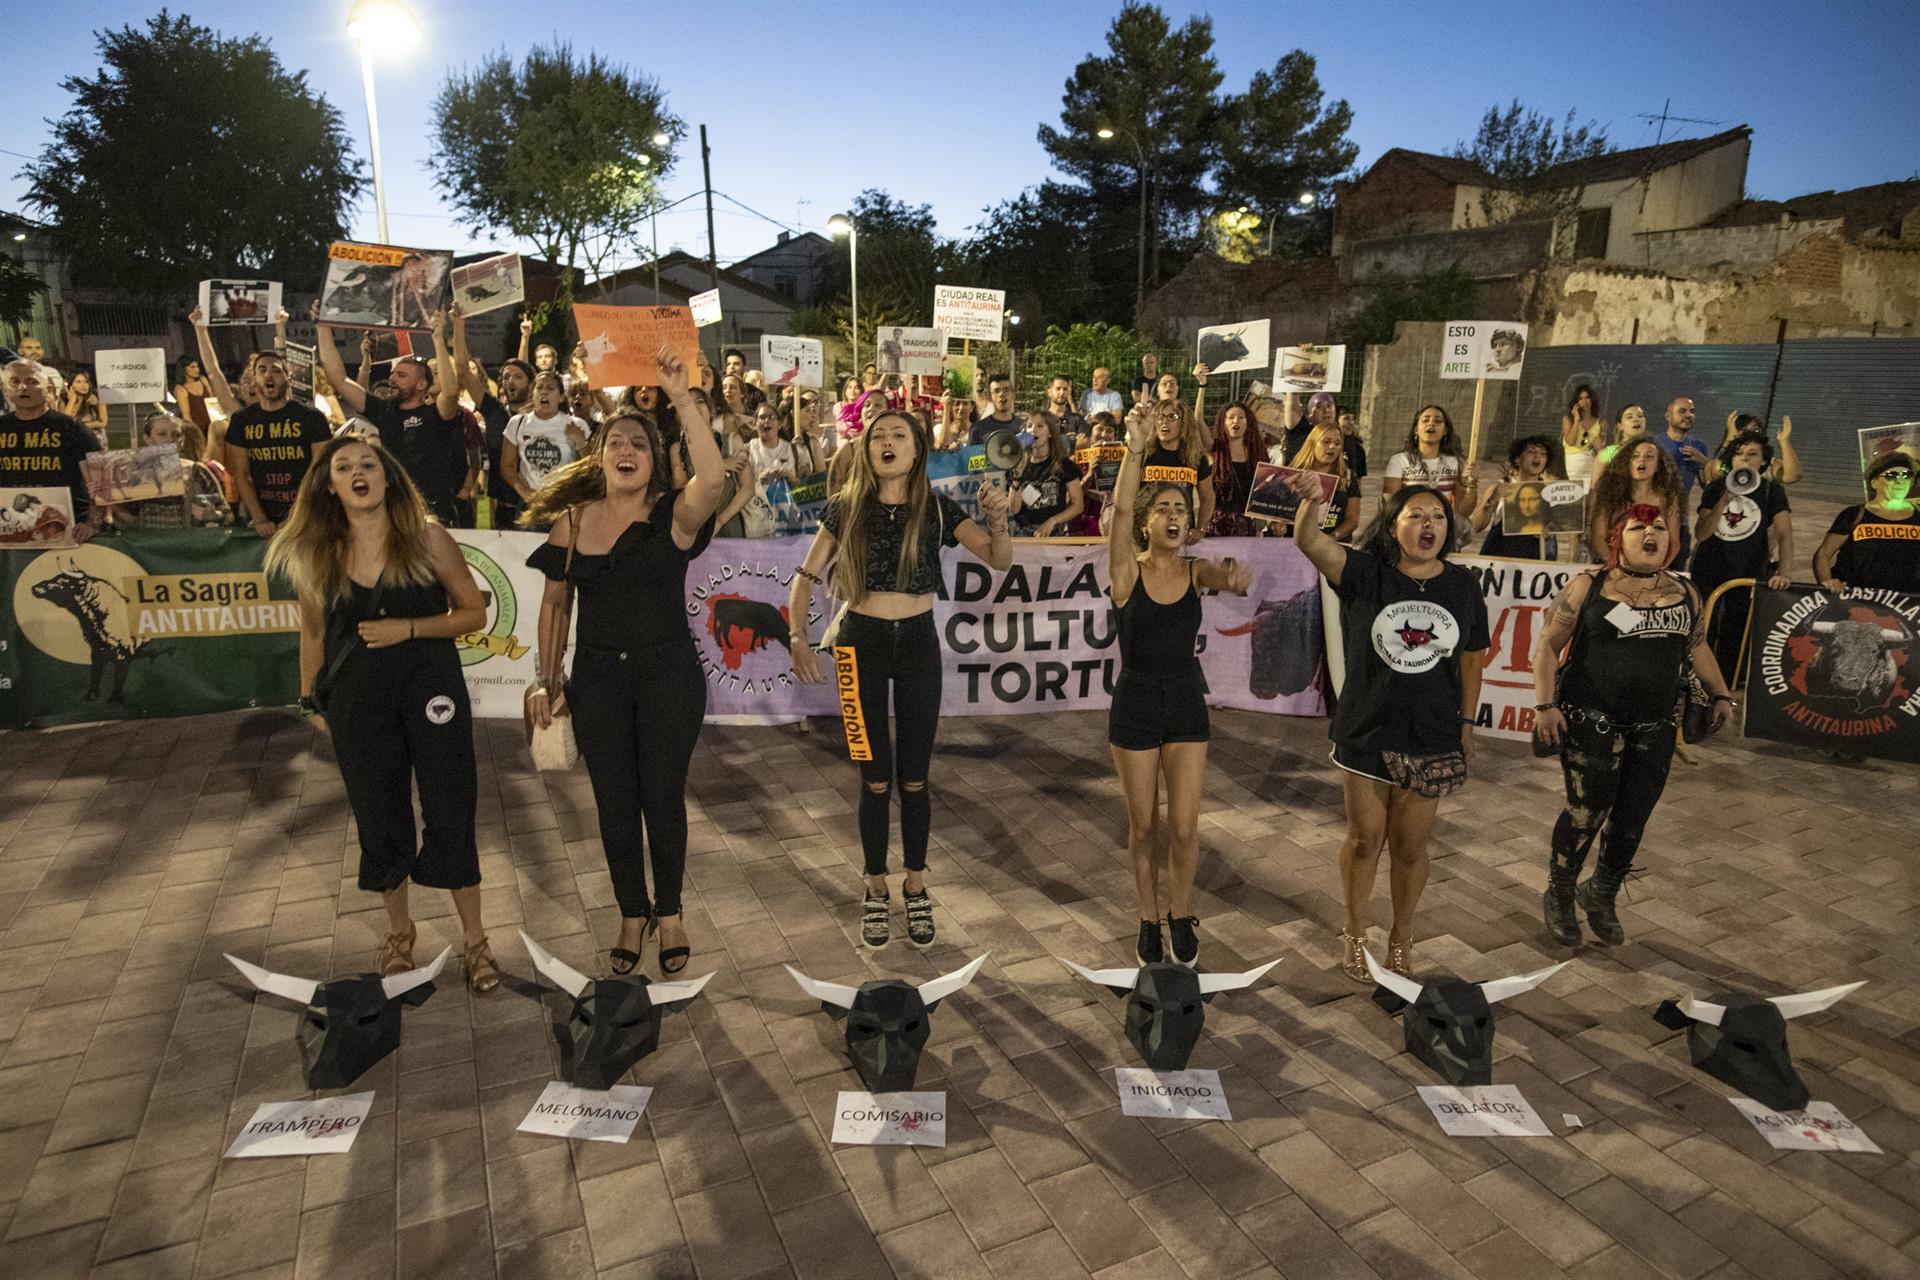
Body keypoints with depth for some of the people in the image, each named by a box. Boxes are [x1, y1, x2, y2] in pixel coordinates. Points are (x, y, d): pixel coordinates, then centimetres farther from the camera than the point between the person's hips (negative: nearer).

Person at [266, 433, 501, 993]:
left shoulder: (427, 538, -7)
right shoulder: (316, 554, 2)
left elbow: (474, 612, -4)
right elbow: (313, 631, 12)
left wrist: (408, 628, -17)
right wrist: (312, 700, 15)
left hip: (431, 690, -2)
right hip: (357, 700, 3)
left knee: (451, 814, 2)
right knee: (379, 819, 13)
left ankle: (474, 939, 18)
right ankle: (398, 930, 35)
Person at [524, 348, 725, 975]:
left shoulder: (673, 515, -7)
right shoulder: (571, 520, 3)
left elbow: (711, 479, -29)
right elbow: (556, 602, 11)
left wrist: (682, 396, -28)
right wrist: (548, 678, 10)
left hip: (668, 674, -3)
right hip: (598, 678, 3)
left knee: (662, 799, 5)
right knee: (614, 804, 9)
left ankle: (669, 912, 27)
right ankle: (633, 916, 29)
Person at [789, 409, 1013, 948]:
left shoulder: (937, 508, -2)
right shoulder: (845, 508, -1)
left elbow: (1001, 560, -10)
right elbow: (806, 577, 3)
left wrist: (997, 518, -30)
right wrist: (798, 638, -10)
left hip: (918, 641, 0)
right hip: (862, 643, 0)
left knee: (914, 778, 6)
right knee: (876, 778, 3)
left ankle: (916, 886, 26)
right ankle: (876, 889, 22)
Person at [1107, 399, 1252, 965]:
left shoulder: (1198, 572, -2)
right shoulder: (1127, 571, -8)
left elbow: (1227, 576, -24)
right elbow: (1119, 510, -24)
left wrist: (1236, 578, -48)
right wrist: (1135, 450, -37)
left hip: (1186, 703, 2)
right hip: (1135, 704, -1)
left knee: (1184, 825, 2)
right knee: (1143, 824, 10)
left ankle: (1181, 915, 28)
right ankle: (1149, 920, 30)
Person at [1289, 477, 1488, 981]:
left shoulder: (1463, 586, -1)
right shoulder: (1366, 572, -10)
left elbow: (1471, 659, 9)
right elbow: (1309, 542, -28)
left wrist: (1466, 723, 10)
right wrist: (1312, 500, -48)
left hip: (1430, 737, 2)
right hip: (1366, 731, -1)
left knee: (1410, 845, 13)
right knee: (1364, 838, 13)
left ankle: (1401, 937, 36)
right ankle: (1355, 934, 35)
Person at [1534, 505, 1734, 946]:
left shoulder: (1685, 594, 10)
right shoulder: (1587, 587, -4)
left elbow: (1697, 646, 25)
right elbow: (1548, 645, -4)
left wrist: (1720, 694, 16)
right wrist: (1545, 704, -12)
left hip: (1654, 729, 5)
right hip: (1591, 722, -5)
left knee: (1632, 820, 7)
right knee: (1587, 813, -4)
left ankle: (1601, 897, 30)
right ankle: (1558, 896, 19)